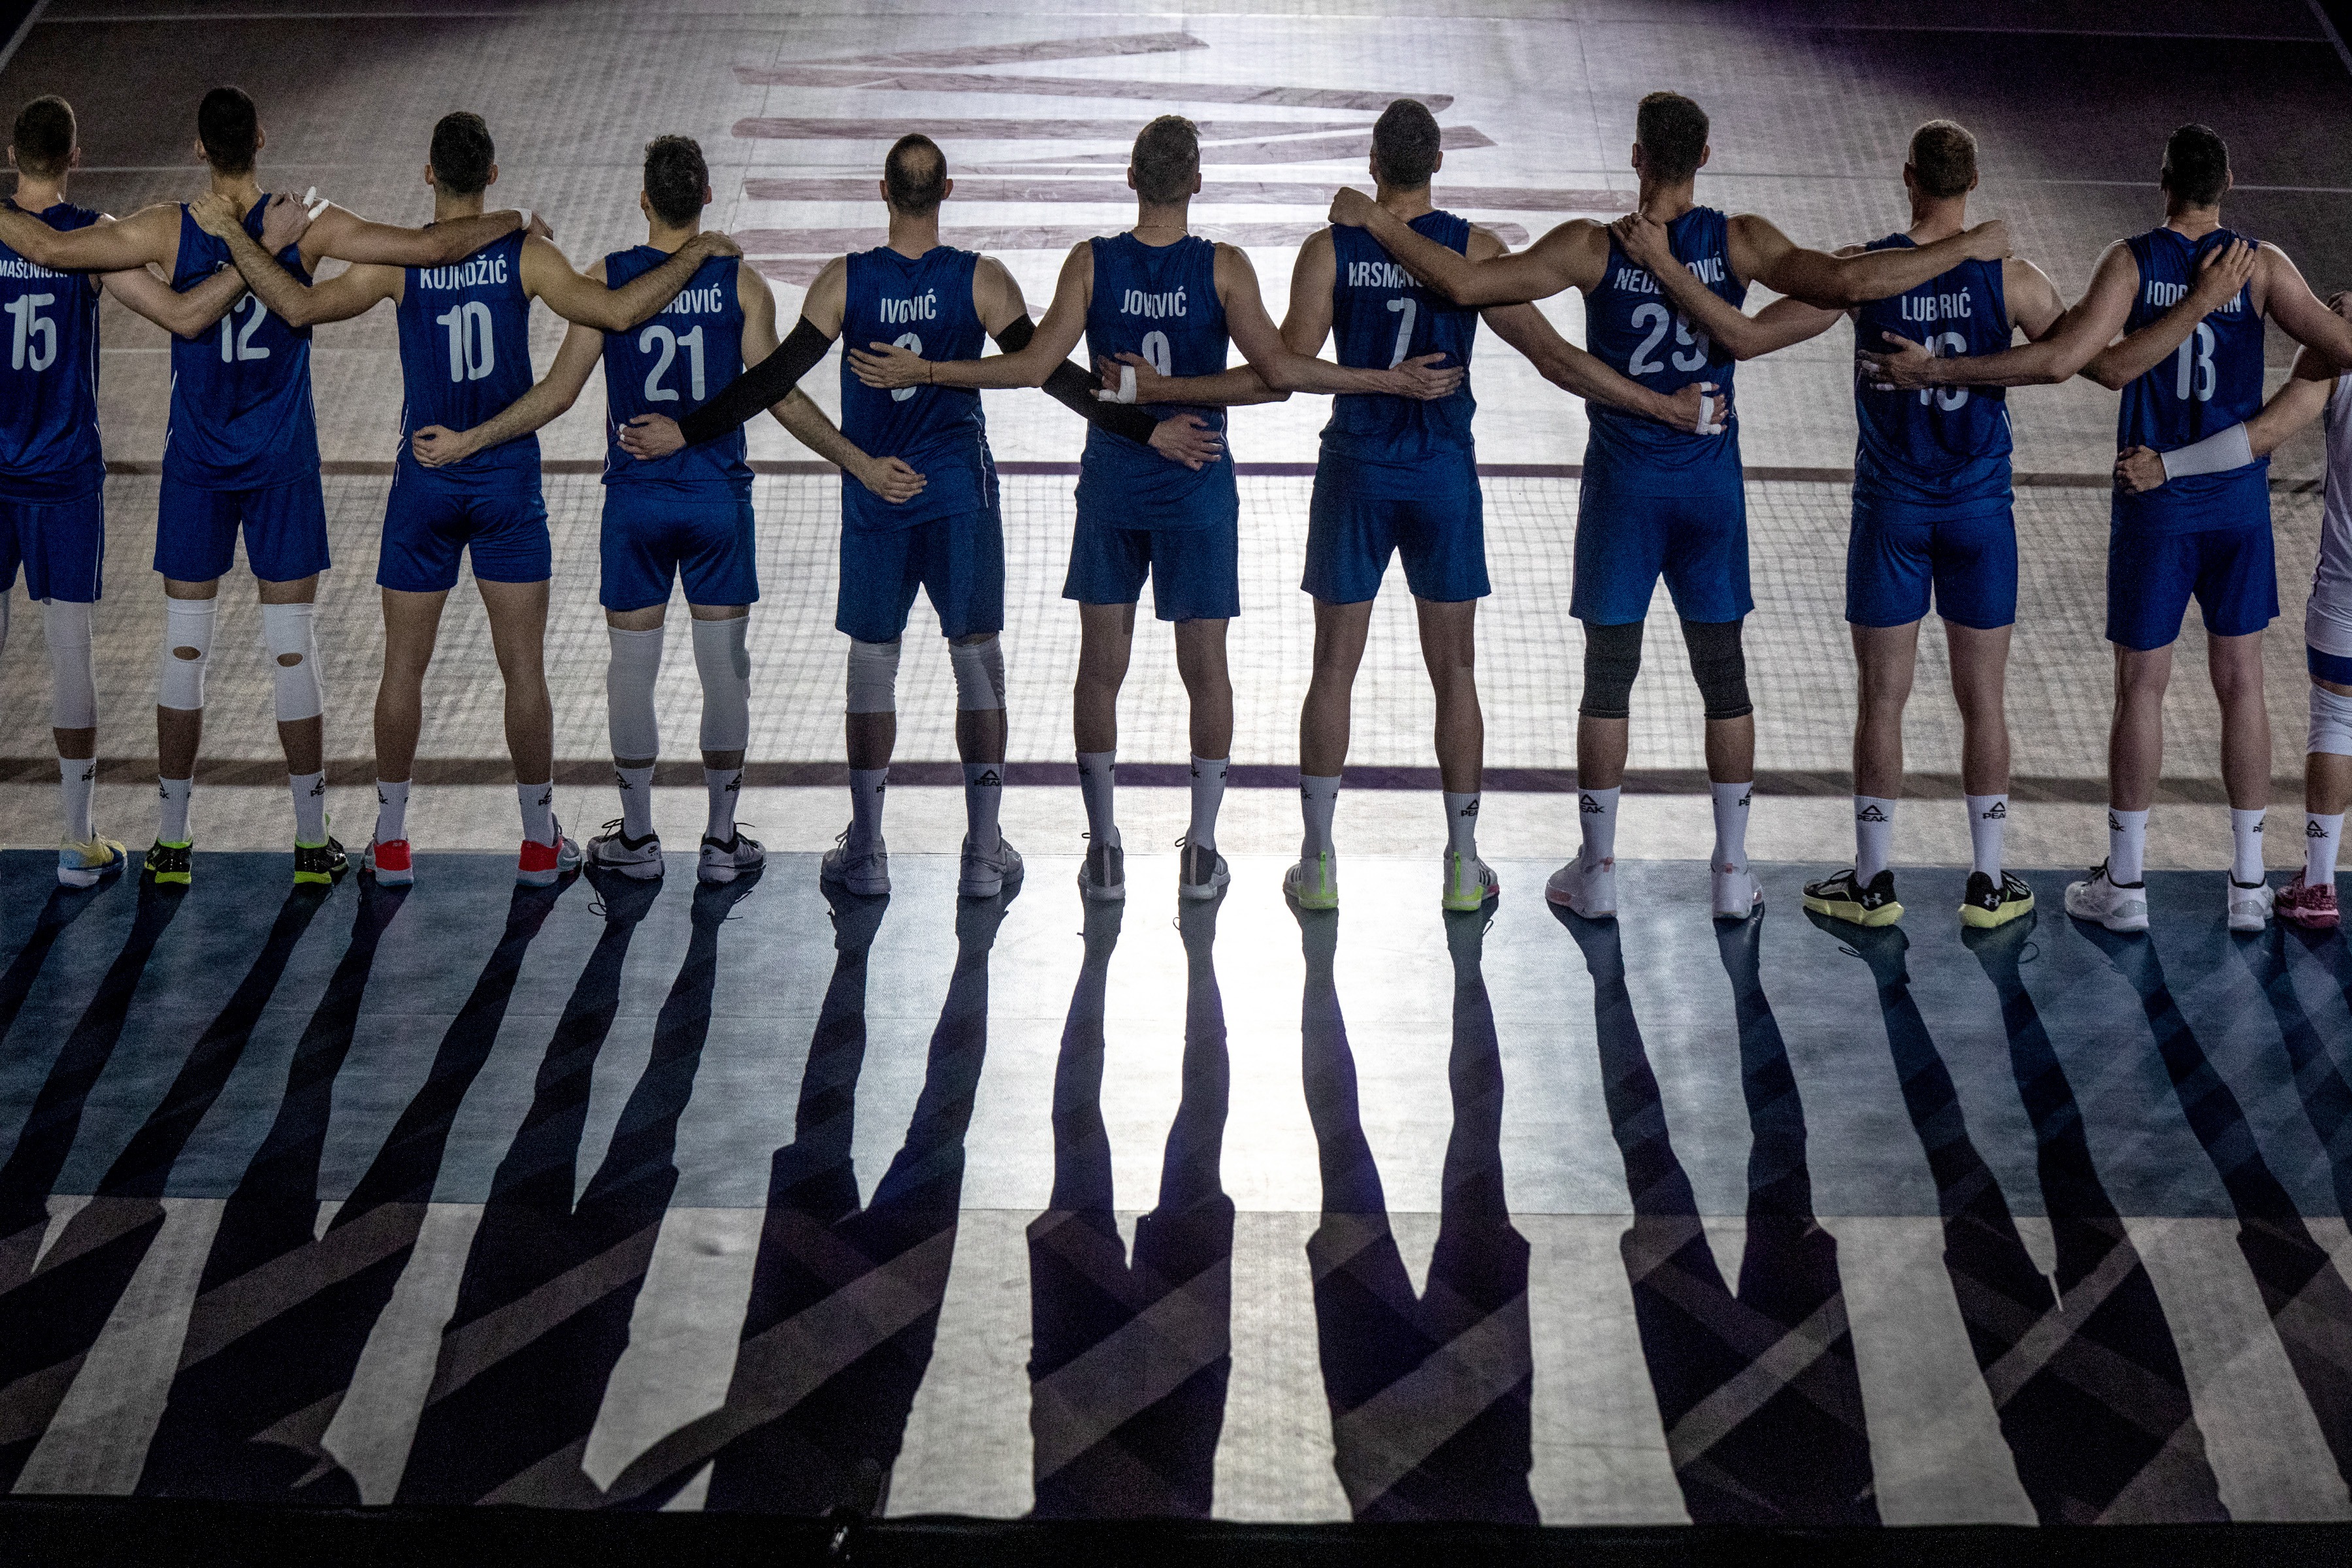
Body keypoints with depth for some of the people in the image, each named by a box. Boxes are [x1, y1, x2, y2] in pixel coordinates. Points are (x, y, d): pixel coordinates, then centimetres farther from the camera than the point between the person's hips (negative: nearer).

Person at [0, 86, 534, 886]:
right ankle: (312, 842, 9)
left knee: (184, 651, 8)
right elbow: (429, 246, -11)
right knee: (292, 651, 5)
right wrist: (513, 220, 5)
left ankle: (173, 841, 13)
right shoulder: (306, 226, -8)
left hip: (195, 467, 0)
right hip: (284, 467, 0)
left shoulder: (168, 230, -8)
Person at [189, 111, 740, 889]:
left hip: (425, 481, 0)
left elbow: (300, 306, -14)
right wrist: (693, 254, -6)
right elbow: (619, 311, -16)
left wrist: (235, 237, -4)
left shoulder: (399, 261, -8)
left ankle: (390, 839, 14)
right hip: (508, 480, 0)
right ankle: (540, 840, 12)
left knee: (404, 667, 9)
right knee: (524, 668, 7)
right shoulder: (526, 255, -8)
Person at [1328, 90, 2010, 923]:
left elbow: (1467, 282, -19)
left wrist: (1376, 221, -7)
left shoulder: (1594, 249, -13)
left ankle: (1596, 870, 14)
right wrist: (1966, 248, -7)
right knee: (1724, 675, 11)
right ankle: (1732, 871, 16)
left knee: (1608, 678, 8)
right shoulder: (1739, 243, -9)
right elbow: (1850, 282, -18)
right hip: (1711, 482, 1)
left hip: (1623, 486, -1)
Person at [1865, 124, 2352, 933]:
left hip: (2155, 504, -1)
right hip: (2239, 498, 1)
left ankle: (2123, 882, 12)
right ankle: (2247, 883, 14)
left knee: (2140, 686, 6)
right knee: (2240, 682, 10)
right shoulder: (2261, 264, -7)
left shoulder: (2132, 261, -10)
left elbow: (2061, 359, -20)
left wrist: (1936, 370, -16)